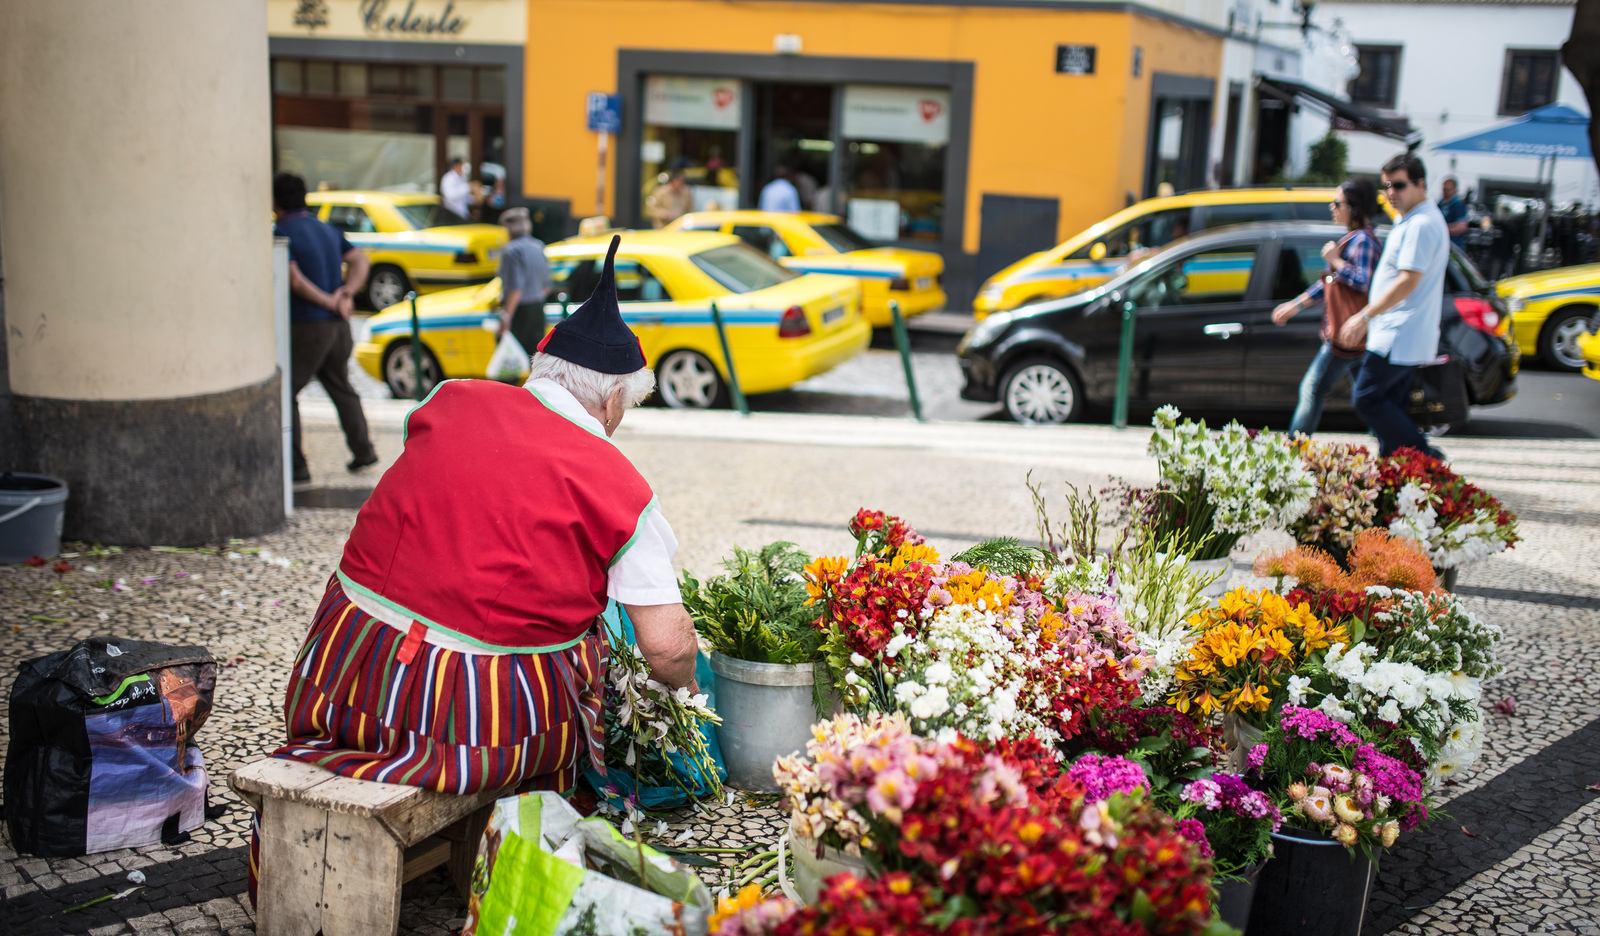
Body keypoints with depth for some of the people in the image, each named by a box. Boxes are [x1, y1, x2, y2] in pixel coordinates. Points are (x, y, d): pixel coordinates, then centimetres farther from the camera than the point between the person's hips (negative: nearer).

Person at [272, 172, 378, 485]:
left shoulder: (281, 233, -10)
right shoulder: (326, 229, 12)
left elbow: (295, 280, -20)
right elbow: (360, 261, 7)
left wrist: (331, 302, -12)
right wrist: (347, 293, -5)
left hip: (306, 327, -7)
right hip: (338, 326, 7)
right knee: (341, 388, 22)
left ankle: (296, 465, -1)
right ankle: (363, 450, 24)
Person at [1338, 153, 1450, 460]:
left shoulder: (1421, 224, -16)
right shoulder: (1411, 221, 18)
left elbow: (1408, 281, -22)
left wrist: (1364, 316, -21)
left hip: (1399, 337, -11)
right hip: (1403, 335, 11)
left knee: (1366, 398, -10)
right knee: (1391, 405, 11)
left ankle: (1423, 457, -8)